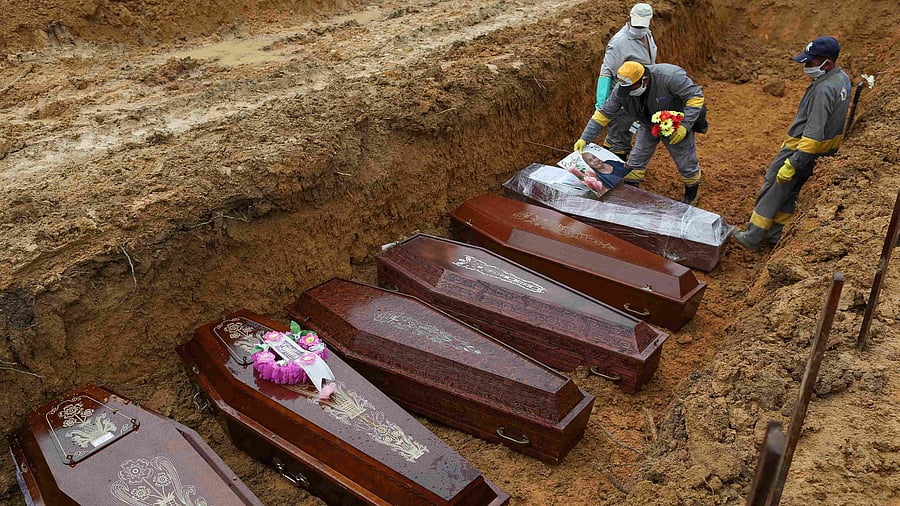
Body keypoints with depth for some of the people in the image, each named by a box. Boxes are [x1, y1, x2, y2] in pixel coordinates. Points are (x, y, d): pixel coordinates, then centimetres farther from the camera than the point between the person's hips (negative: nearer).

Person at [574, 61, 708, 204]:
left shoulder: (670, 76, -36)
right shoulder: (621, 89, -22)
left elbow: (696, 95, -27)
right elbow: (603, 113, -12)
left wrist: (685, 125, -34)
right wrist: (585, 138, -16)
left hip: (677, 126, -3)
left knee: (686, 163, 6)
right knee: (635, 161, -1)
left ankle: (691, 195, 34)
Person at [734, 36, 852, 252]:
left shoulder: (824, 90, -28)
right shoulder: (842, 79, 4)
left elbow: (814, 135, -31)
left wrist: (792, 165, -28)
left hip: (802, 149, -9)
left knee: (773, 188, 2)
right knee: (789, 192, 19)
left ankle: (753, 238, 10)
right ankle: (776, 234, 28)